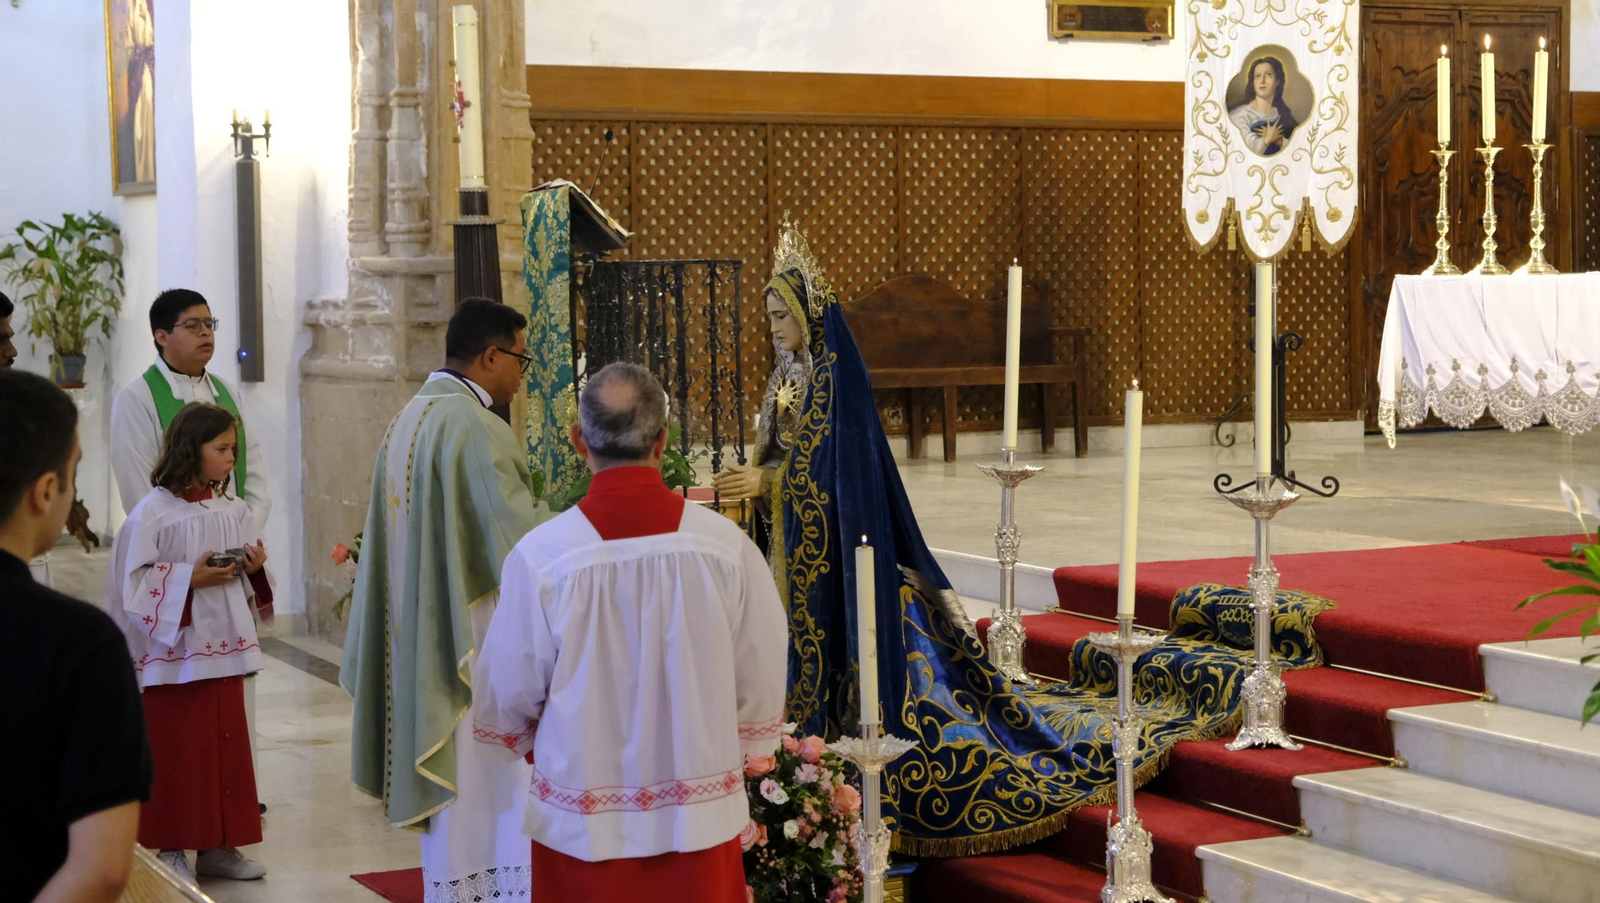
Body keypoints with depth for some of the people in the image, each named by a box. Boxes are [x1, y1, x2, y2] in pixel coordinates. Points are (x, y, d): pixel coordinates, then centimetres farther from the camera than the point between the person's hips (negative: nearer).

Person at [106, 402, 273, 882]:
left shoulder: (232, 510, 7)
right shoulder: (153, 512, -10)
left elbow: (254, 576, 15)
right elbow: (135, 582, -13)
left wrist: (256, 567, -6)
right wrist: (191, 578, -20)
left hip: (223, 647, 5)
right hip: (174, 652, -5)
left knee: (226, 746, 8)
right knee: (177, 750, 1)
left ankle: (218, 846, 18)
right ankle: (172, 848, 12)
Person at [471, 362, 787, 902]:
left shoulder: (541, 556, -16)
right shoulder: (727, 544, -12)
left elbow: (506, 699, -5)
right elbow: (761, 682, -4)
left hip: (584, 828, -1)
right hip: (701, 821, 1)